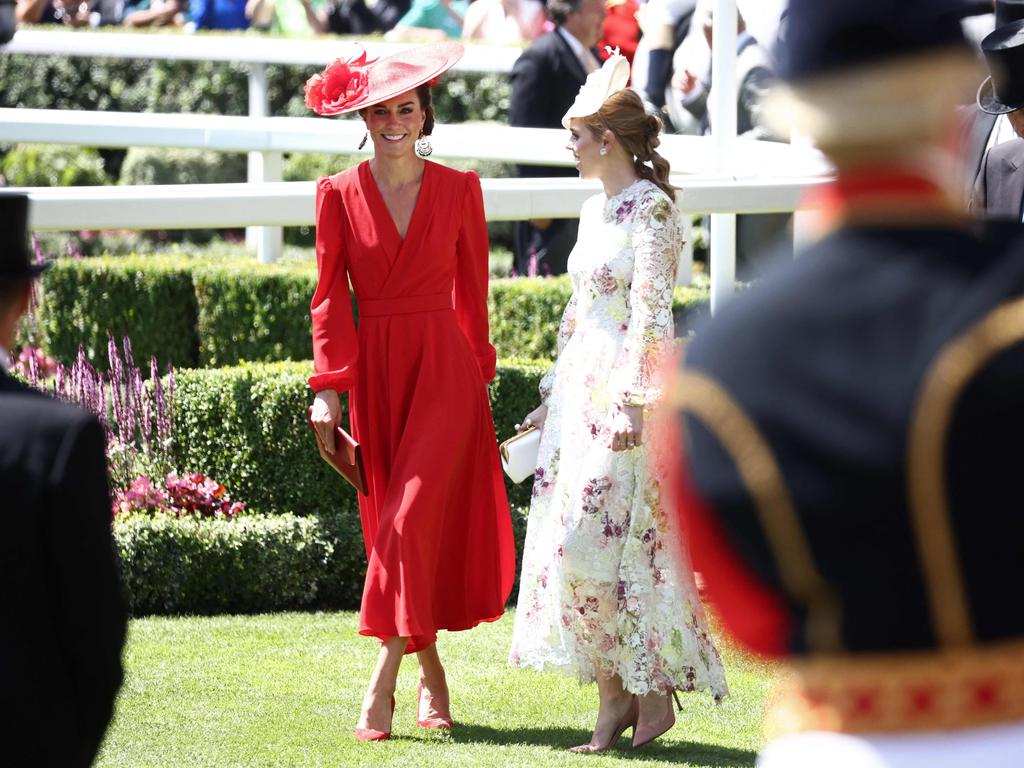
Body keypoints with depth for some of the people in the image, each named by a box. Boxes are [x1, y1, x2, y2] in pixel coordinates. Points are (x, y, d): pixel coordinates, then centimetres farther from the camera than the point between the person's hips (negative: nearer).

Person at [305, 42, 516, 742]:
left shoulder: (459, 190, 3)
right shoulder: (340, 195, 3)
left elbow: (472, 290, 10)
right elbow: (329, 296, 1)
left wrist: (479, 371, 11)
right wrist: (328, 386, -7)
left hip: (444, 370, -2)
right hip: (372, 370, 2)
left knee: (413, 517, -13)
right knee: (389, 521, 5)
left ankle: (383, 682, -12)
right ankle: (431, 676, 17)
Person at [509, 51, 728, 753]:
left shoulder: (651, 209, -11)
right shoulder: (595, 210, 15)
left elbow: (653, 315, -17)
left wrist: (634, 403, -22)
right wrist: (552, 399, 21)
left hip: (623, 393, -9)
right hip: (580, 393, 9)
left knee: (593, 544, -13)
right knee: (568, 546, 4)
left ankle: (651, 688, -2)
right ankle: (616, 695, 8)